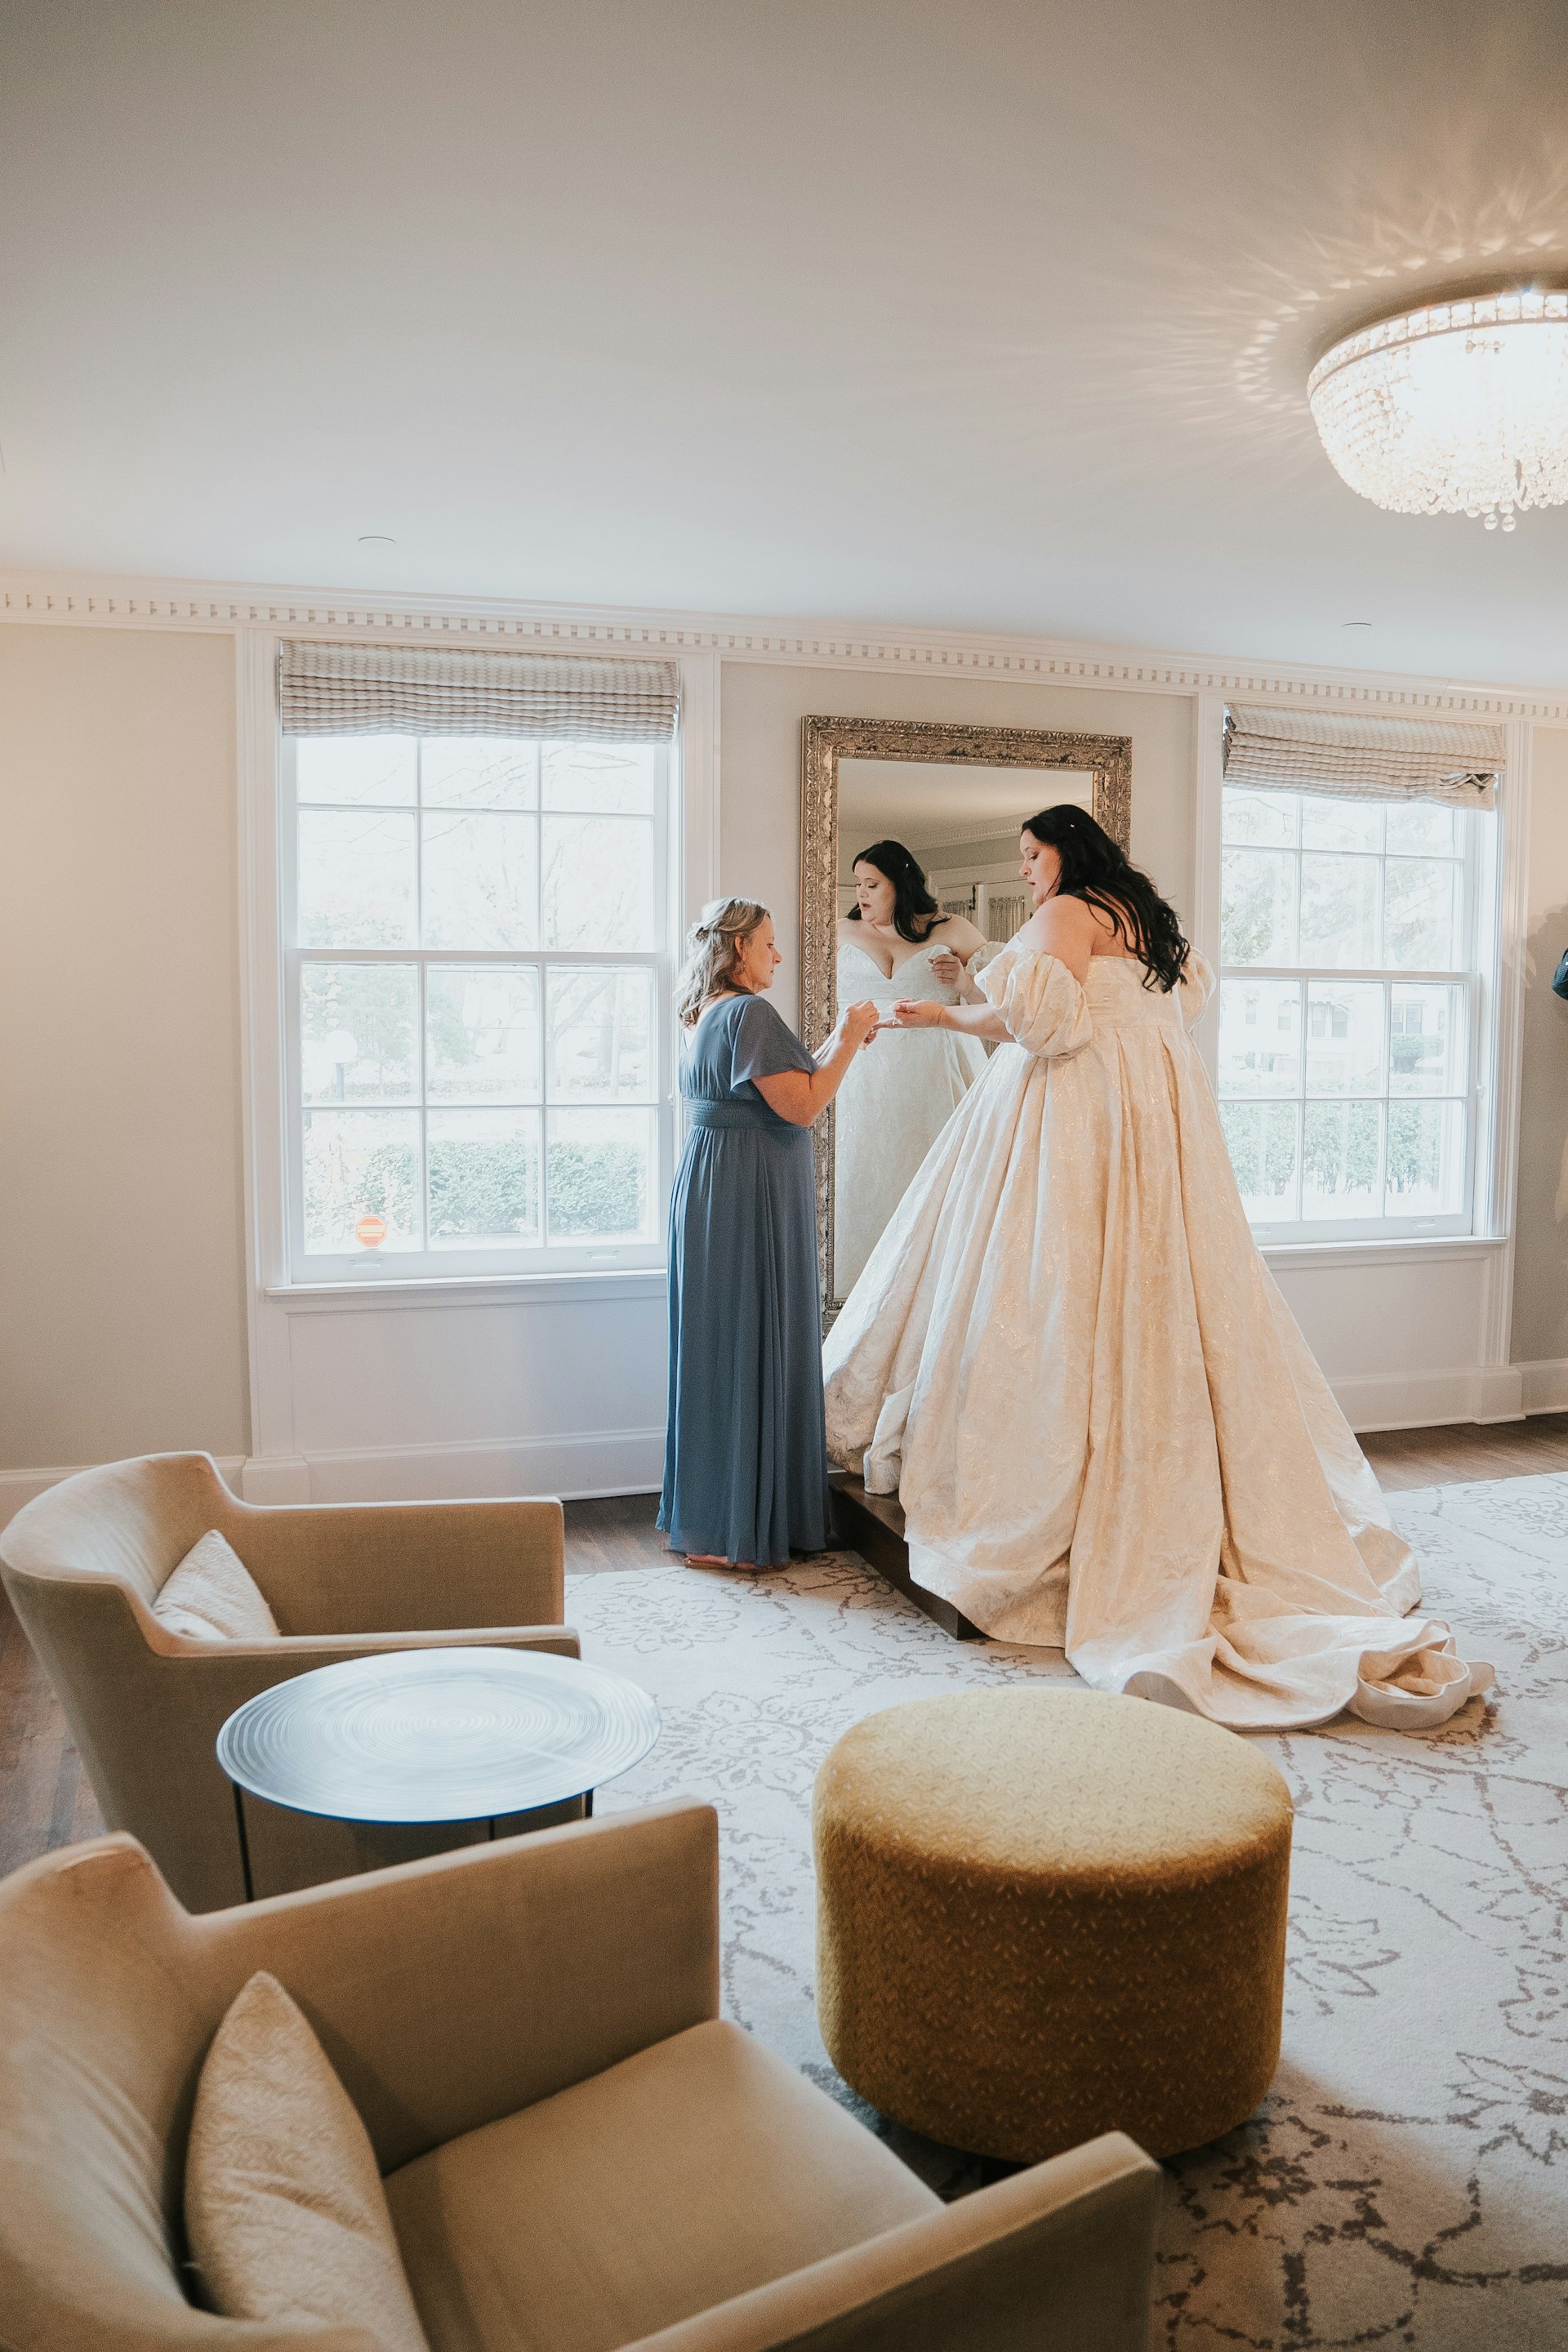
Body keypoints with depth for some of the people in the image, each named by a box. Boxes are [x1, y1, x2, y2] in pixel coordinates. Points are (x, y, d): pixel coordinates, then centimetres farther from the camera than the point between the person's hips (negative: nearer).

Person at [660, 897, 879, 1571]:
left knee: (719, 1351, 14)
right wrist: (847, 1042, -8)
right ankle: (734, 1531, 5)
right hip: (751, 1200, -10)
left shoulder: (709, 1017, 16)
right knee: (753, 1351, -3)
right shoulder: (748, 1012, -15)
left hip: (710, 1187, 10)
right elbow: (802, 1108, -20)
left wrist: (837, 1047, 16)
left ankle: (708, 1520, 24)